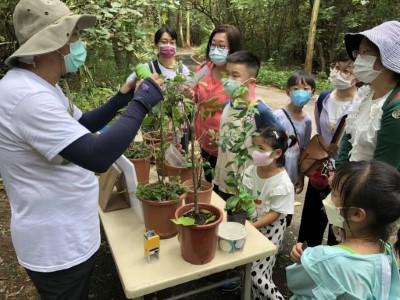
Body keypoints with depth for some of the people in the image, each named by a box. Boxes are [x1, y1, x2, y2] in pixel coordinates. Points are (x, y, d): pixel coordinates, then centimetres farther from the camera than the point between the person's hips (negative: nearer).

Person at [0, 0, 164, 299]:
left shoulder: (41, 87, 5)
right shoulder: (28, 95, -30)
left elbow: (80, 126, 17)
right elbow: (96, 156, -37)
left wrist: (120, 100, 3)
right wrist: (142, 102, -27)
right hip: (57, 246, -9)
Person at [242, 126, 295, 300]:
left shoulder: (283, 183, -24)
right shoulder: (251, 170, -9)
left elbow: (275, 214, -19)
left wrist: (251, 227, -24)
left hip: (269, 229, -5)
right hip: (251, 222, 5)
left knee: (256, 273, -3)